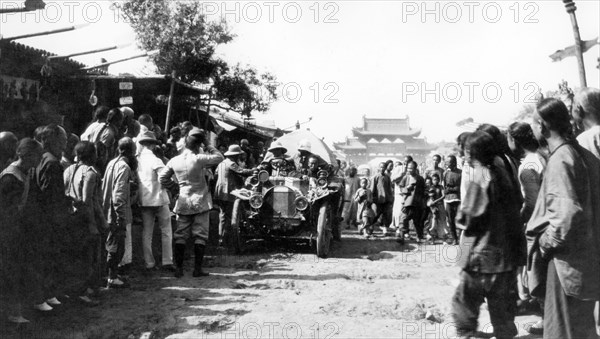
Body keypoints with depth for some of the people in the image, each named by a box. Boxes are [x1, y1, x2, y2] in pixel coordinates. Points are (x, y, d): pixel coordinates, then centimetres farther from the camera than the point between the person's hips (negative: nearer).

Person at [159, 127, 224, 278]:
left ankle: (178, 268, 9)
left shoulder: (174, 161, 1)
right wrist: (207, 145, 1)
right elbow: (219, 157, -7)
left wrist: (176, 187, 13)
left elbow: (163, 178, 7)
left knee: (180, 235, 9)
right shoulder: (198, 159, -14)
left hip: (183, 201, 4)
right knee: (200, 235, 2)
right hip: (200, 201, -4)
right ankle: (197, 269, 3)